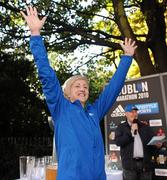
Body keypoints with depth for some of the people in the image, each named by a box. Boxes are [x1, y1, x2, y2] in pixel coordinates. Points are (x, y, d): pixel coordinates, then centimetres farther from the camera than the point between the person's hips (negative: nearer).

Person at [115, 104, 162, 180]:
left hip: (145, 163, 3)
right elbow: (118, 142, -9)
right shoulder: (121, 127, 5)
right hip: (130, 164, -2)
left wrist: (157, 144, -14)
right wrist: (131, 132, -10)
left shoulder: (145, 126, 12)